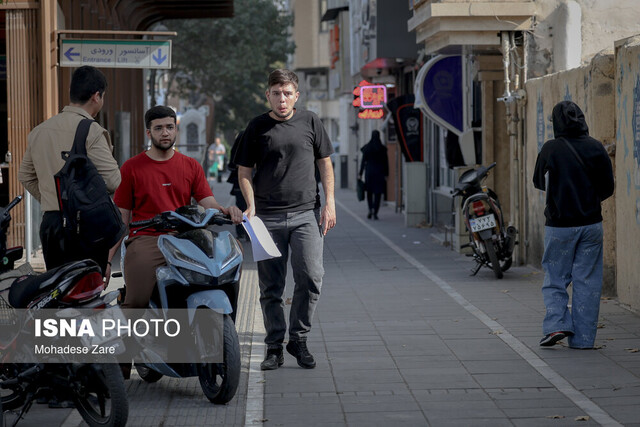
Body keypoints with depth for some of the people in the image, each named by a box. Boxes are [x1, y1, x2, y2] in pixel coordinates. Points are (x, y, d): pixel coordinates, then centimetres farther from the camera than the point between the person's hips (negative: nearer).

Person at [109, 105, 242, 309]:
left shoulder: (191, 166, 19)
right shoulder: (131, 167, 12)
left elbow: (208, 203, 8)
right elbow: (122, 217, 10)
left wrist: (225, 210, -17)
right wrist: (107, 258, 0)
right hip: (146, 239, -2)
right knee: (137, 301, -29)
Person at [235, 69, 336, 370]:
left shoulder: (309, 122, 8)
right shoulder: (257, 127, 6)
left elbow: (324, 163, 14)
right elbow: (244, 172, 9)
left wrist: (329, 202, 4)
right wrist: (251, 206, -5)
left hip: (306, 213, 0)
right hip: (268, 217, 0)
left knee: (311, 277, -10)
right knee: (271, 286, 3)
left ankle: (298, 339, 6)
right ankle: (274, 346, 12)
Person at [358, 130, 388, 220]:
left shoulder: (367, 148, -3)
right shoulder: (382, 148, -4)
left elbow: (363, 161, -2)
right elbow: (386, 162, -2)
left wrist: (360, 174, 2)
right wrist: (386, 174, 5)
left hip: (369, 172, 1)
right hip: (379, 172, -1)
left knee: (369, 192, 16)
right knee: (378, 193, 2)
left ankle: (370, 209, 1)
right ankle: (375, 212, -7)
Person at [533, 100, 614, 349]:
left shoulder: (551, 149, -9)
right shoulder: (596, 148, -3)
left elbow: (539, 183, 5)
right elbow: (608, 188, 4)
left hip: (559, 224, -2)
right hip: (591, 224, 2)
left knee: (555, 279, 11)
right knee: (587, 282, 7)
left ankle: (556, 324, -8)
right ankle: (582, 338, 7)